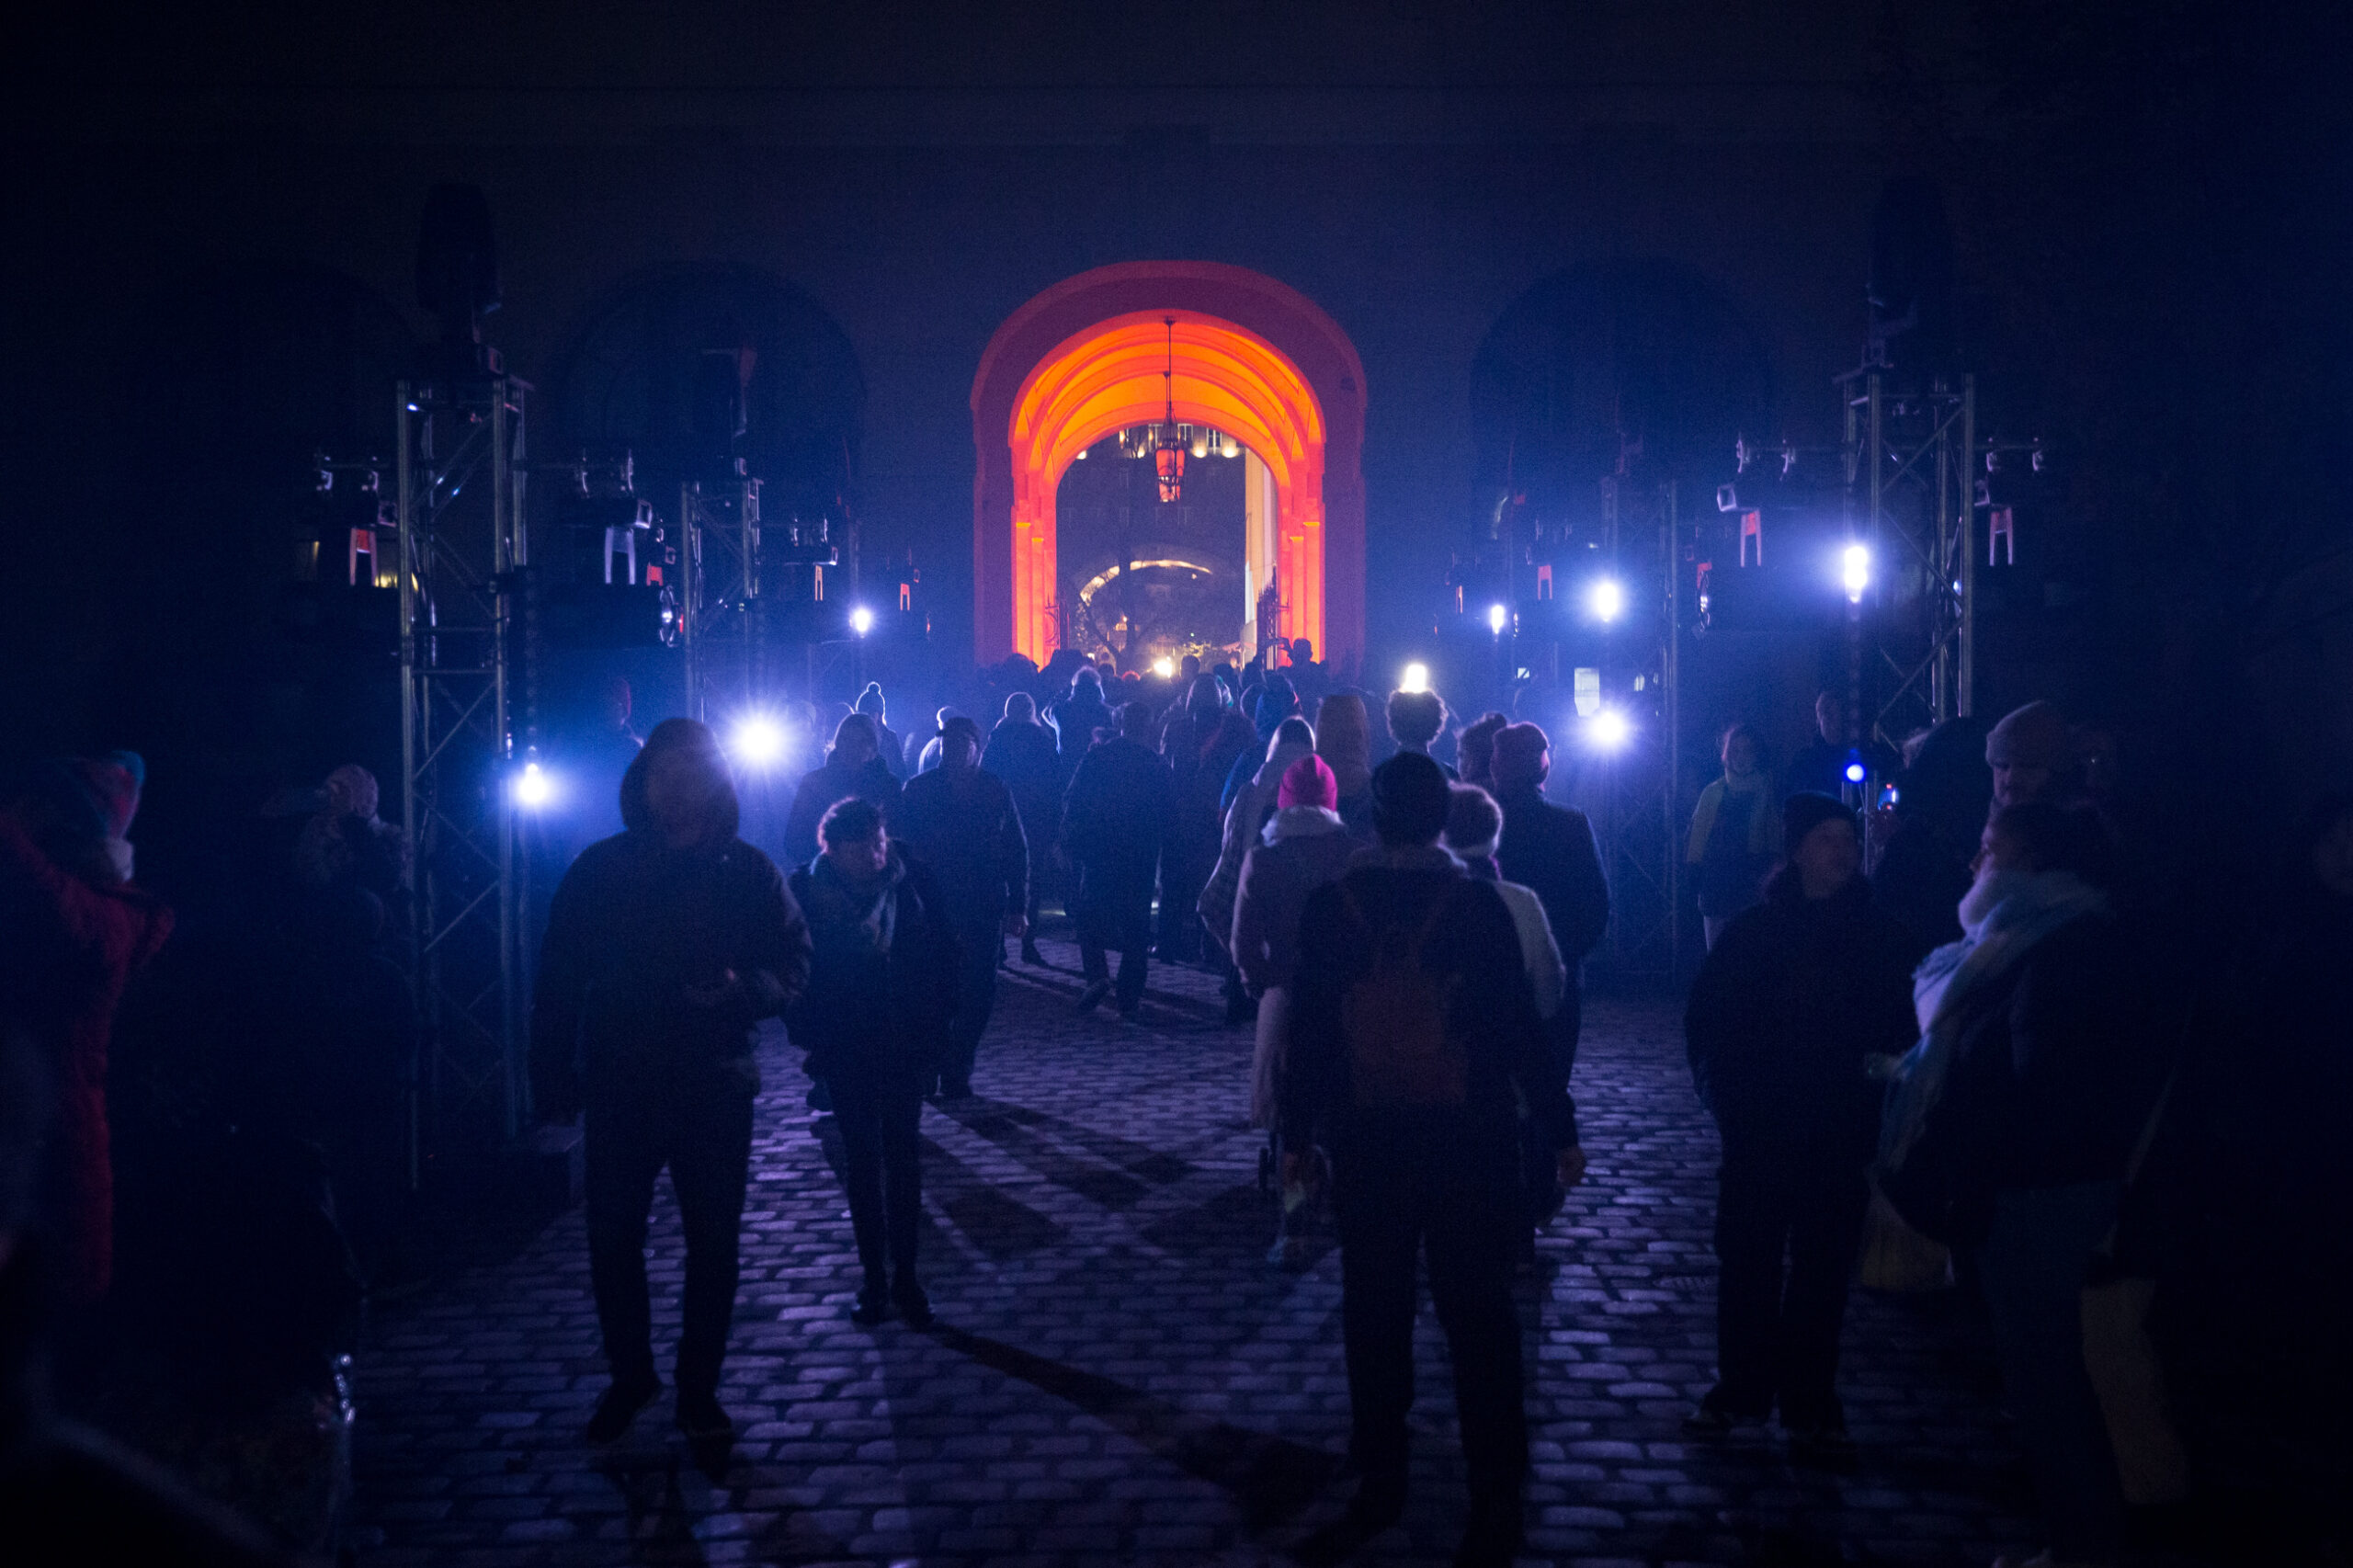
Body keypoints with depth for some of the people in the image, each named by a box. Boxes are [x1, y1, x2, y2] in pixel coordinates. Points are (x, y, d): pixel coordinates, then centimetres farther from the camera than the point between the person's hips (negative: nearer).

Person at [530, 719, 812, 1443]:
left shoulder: (746, 871, 0)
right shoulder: (599, 871, 0)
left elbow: (794, 962, 1)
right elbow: (558, 982, 2)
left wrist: (745, 989, -20)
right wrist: (554, 1078, -4)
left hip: (715, 1089, 0)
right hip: (620, 1089, 1)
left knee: (713, 1244, 7)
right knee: (612, 1239, 7)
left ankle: (699, 1386, 22)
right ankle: (629, 1374, 27)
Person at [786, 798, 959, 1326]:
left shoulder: (915, 882, -8)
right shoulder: (806, 892, -11)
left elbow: (944, 952, 0)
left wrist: (935, 1021, -4)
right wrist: (811, 1032, -9)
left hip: (905, 1044, 1)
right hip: (846, 1047, -1)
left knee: (904, 1155, 7)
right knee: (862, 1159, 7)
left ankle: (905, 1273, 15)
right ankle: (875, 1277, 15)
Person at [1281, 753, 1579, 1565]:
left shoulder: (1329, 906, -6)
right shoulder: (1477, 903, -10)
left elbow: (1308, 1030, -2)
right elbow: (1519, 1026, -8)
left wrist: (1297, 1133, 8)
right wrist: (1559, 1129, 0)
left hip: (1366, 1141, 2)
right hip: (1470, 1139, -1)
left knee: (1374, 1310, 14)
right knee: (1478, 1314, 3)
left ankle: (1379, 1482, 24)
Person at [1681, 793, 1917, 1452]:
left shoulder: (1881, 936, 1)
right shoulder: (1752, 930, 1)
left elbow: (1900, 1030, 2)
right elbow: (1706, 1017, 4)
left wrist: (1875, 1096, -10)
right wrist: (1719, 1088, -6)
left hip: (1839, 1133, 0)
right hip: (1758, 1127, 0)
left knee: (1822, 1271, 6)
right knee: (1746, 1260, 6)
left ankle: (1809, 1402, 16)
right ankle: (1740, 1389, 20)